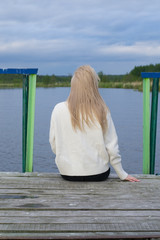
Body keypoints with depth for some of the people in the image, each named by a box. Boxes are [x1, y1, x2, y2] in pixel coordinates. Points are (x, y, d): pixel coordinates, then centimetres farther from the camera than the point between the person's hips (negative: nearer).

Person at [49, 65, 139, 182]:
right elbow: (112, 147, -6)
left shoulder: (59, 110, -8)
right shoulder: (102, 111, -10)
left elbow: (54, 145, 1)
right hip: (98, 174, 0)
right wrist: (122, 174, 7)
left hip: (67, 173, 1)